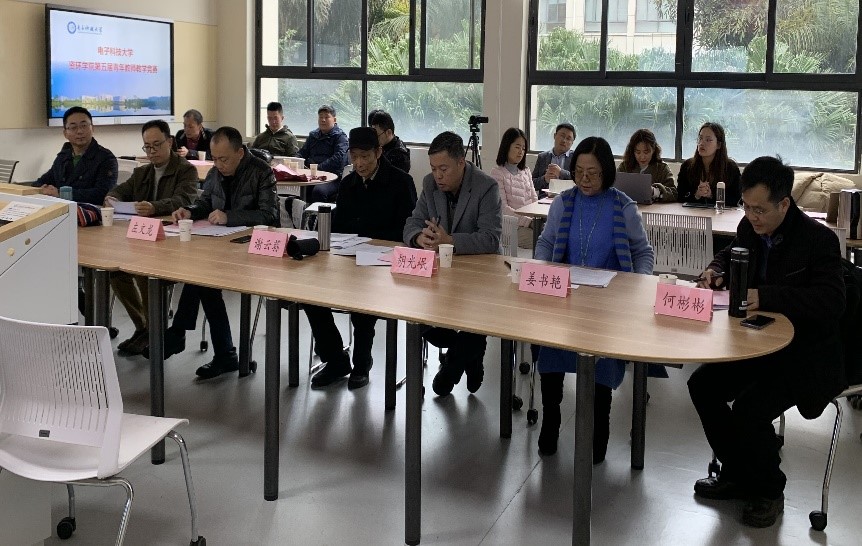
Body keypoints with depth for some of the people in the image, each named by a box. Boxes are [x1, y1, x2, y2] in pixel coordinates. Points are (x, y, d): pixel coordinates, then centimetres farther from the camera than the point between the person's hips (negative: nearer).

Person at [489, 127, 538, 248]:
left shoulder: (526, 172, 22)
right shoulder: (497, 173, 1)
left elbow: (534, 201, 18)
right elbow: (503, 208, -8)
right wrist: (528, 222, -18)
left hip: (532, 223, 6)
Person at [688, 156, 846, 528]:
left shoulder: (818, 239, -20)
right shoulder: (750, 228, 1)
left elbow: (831, 302, -29)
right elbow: (731, 256, 22)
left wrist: (766, 296, -38)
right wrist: (717, 270, -2)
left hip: (807, 356, -7)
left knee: (749, 409, -24)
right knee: (702, 385, -3)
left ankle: (768, 491, 5)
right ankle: (737, 474, 16)